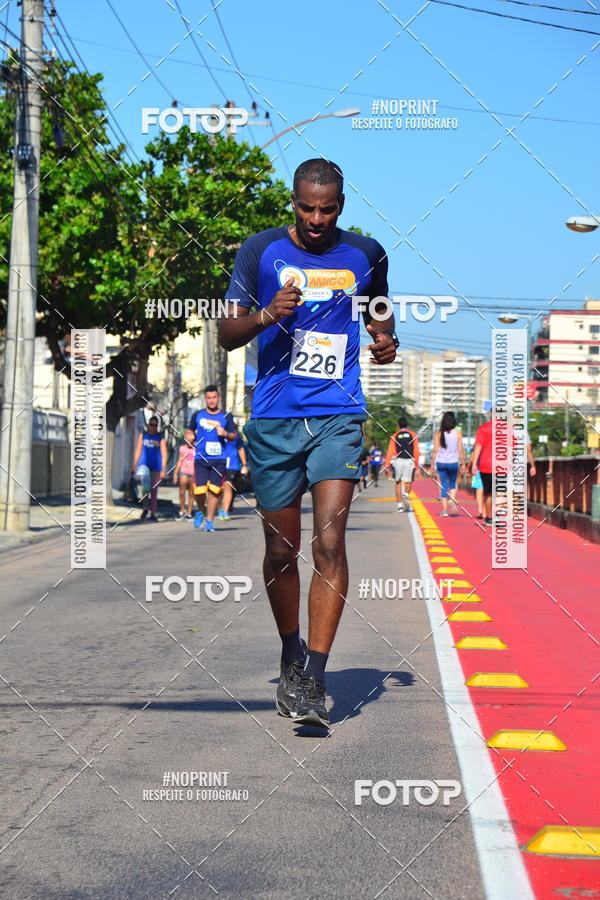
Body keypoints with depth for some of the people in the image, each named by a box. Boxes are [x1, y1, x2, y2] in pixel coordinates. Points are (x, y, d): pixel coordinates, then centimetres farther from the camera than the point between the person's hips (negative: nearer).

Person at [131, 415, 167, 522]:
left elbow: (164, 454, 1)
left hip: (156, 467, 0)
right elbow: (138, 451, 13)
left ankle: (153, 514, 9)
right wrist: (134, 465, 9)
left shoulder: (160, 437, 4)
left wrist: (163, 469, -5)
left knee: (154, 491, 2)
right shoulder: (143, 435, 10)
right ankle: (146, 507, 4)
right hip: (144, 466, 0)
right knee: (146, 487, -17)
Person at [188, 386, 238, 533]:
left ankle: (209, 521, 6)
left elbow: (234, 436, 9)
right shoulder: (198, 415, 10)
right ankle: (200, 512, 23)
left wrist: (226, 434, -12)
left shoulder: (226, 417, 7)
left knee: (214, 490, -5)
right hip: (201, 458, 1)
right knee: (199, 490, -7)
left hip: (219, 459, -1)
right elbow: (190, 431, 24)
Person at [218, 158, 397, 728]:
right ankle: (291, 658, 30)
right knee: (281, 550, 8)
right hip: (274, 418, 1)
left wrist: (386, 342, 0)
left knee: (329, 542, -14)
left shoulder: (365, 254, 7)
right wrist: (266, 315, -17)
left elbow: (379, 317, 23)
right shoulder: (261, 250, 3)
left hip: (338, 416, 0)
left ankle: (313, 681, -12)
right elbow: (226, 334, 3)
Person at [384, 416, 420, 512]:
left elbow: (390, 451, -1)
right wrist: (416, 464, 8)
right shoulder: (413, 435, 8)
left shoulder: (394, 436, 6)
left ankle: (399, 504, 7)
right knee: (408, 482, 7)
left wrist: (387, 465, -2)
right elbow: (416, 451, 3)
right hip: (409, 461, 0)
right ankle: (406, 494, -25)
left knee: (398, 483, 11)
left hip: (398, 461, 0)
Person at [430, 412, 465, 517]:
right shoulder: (458, 433, -4)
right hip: (453, 462, 0)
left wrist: (432, 464, 5)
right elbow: (460, 450, -4)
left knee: (444, 486, 6)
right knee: (452, 484, 16)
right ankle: (453, 502, -8)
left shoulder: (439, 433, -3)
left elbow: (435, 450, -2)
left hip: (441, 463, 0)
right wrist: (463, 464, 4)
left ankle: (445, 509, 2)